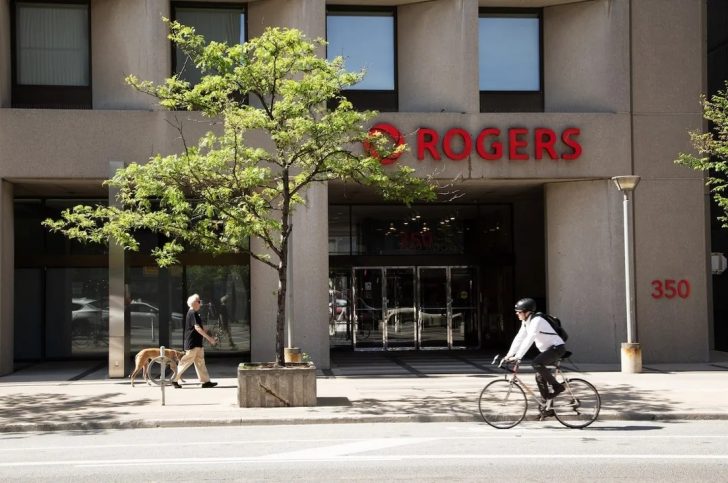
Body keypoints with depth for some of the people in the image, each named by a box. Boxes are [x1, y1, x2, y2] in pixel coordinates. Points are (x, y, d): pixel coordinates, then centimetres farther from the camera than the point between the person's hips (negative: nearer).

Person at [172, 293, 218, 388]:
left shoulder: (194, 313, 15)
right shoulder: (193, 313, -16)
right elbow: (197, 328, -24)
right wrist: (209, 338, -25)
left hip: (197, 343, 10)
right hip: (192, 343, -10)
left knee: (200, 362, 8)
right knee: (187, 361, -3)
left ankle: (206, 381, 8)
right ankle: (174, 379, 5)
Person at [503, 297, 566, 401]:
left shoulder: (536, 320, -23)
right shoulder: (526, 322, 5)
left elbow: (528, 340, -29)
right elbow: (519, 338, 8)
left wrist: (517, 357, -31)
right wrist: (509, 355, 2)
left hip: (557, 348, -10)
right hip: (548, 349, 10)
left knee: (536, 363, -28)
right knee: (539, 377, 6)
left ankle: (557, 386, -18)